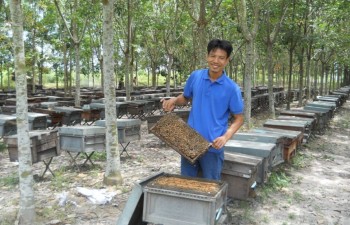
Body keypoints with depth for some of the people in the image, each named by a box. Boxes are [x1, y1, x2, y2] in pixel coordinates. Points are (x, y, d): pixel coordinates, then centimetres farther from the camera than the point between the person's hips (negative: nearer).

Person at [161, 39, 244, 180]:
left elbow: (239, 118, -4)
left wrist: (226, 137, -19)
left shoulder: (232, 88, -10)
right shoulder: (195, 77, -1)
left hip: (213, 146, -3)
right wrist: (174, 101, -7)